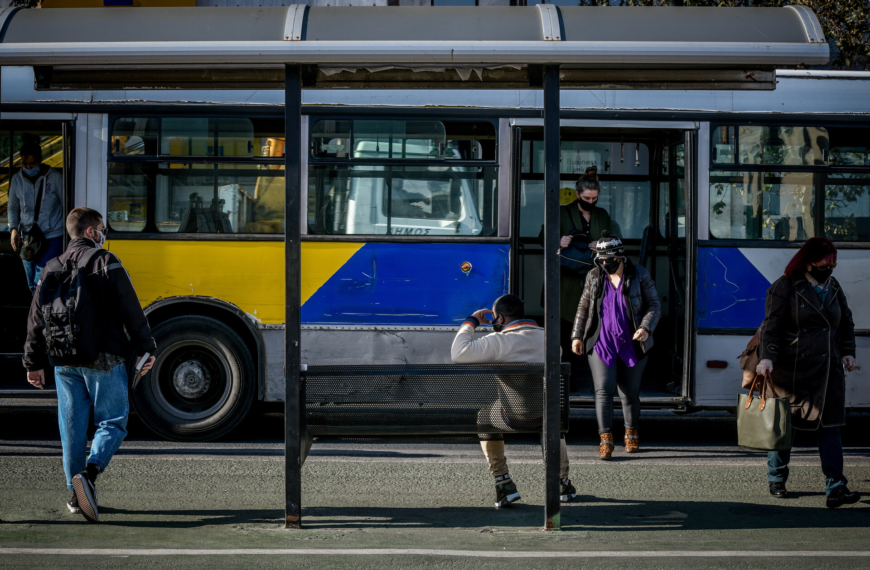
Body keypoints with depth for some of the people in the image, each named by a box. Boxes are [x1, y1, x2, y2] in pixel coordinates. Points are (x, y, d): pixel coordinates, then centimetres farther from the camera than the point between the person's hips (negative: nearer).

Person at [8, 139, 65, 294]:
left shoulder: (55, 178, -9)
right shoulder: (17, 179, 1)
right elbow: (13, 208, 11)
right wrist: (13, 228, -5)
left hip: (53, 237, -4)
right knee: (32, 285, 10)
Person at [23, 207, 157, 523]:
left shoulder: (52, 268, 12)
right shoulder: (105, 262, -5)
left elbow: (36, 319, 15)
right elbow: (130, 310, -9)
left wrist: (34, 363, 21)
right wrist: (145, 348, -1)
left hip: (64, 362, 5)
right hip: (102, 360, -5)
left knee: (72, 426, 12)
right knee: (112, 422, 2)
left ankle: (76, 495, 15)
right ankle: (89, 473, -22)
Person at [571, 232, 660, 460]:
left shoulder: (639, 275, -4)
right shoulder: (594, 277, 3)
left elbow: (654, 306, -2)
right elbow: (583, 307, 13)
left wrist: (646, 328, -19)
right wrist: (577, 336, 7)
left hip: (632, 345, -1)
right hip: (601, 344, 1)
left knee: (630, 393, 8)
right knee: (604, 390, -11)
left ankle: (631, 434, 29)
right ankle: (605, 440, -10)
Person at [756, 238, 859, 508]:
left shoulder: (833, 287, 12)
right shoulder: (784, 287, -6)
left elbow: (846, 322, 21)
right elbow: (771, 325, -11)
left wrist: (847, 352, 8)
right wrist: (767, 357, -22)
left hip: (827, 370, 4)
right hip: (792, 370, -4)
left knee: (829, 425, -4)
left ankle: (835, 488, -9)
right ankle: (776, 480, 24)